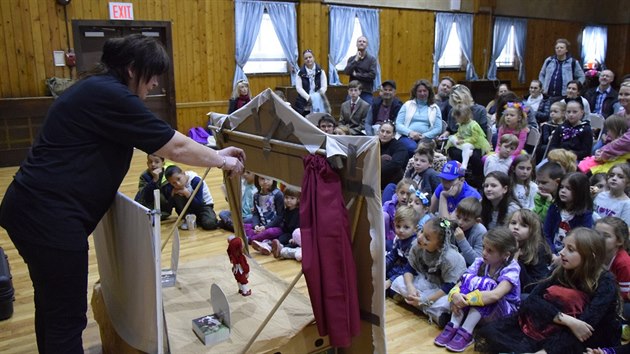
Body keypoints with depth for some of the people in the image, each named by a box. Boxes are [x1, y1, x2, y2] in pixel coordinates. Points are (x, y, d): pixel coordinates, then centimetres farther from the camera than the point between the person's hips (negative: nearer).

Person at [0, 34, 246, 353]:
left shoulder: (97, 88, 15)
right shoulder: (110, 95, -16)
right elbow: (176, 148, -13)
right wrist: (223, 161, 0)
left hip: (34, 207, 11)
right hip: (49, 216, -11)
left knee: (52, 305, 24)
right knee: (67, 317, 1)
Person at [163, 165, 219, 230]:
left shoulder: (196, 181, -28)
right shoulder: (173, 187, -14)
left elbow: (199, 204, -27)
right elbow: (172, 205, -9)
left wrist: (187, 194, -37)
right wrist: (172, 194, -27)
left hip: (204, 204, -4)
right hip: (189, 205, 4)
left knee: (209, 224, -33)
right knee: (176, 196, -25)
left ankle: (197, 219, 2)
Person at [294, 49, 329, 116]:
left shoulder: (320, 71, 7)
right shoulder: (300, 73, 4)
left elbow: (324, 86, 0)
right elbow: (299, 88, -4)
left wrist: (317, 96, -17)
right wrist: (308, 97, -19)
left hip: (318, 102, 0)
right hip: (303, 104, 0)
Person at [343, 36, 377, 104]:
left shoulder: (372, 59, 3)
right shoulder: (351, 59, 10)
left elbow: (372, 75, -9)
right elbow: (346, 72, -6)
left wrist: (356, 75, -6)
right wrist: (356, 60, -12)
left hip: (367, 93, -2)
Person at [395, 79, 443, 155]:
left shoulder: (435, 108, 17)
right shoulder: (407, 105, 16)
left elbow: (438, 128, 7)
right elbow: (398, 124, 7)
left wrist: (424, 136, -10)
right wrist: (410, 132, -12)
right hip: (407, 137, 0)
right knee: (413, 147, -36)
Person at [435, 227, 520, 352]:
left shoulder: (511, 268, -19)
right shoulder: (480, 262, -6)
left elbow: (496, 295, -35)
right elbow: (460, 282, -15)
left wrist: (467, 299, -39)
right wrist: (455, 295, -37)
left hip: (505, 312, -4)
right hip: (475, 309, 4)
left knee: (486, 284, -31)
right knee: (467, 278, -22)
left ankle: (466, 333, -31)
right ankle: (453, 326, -26)